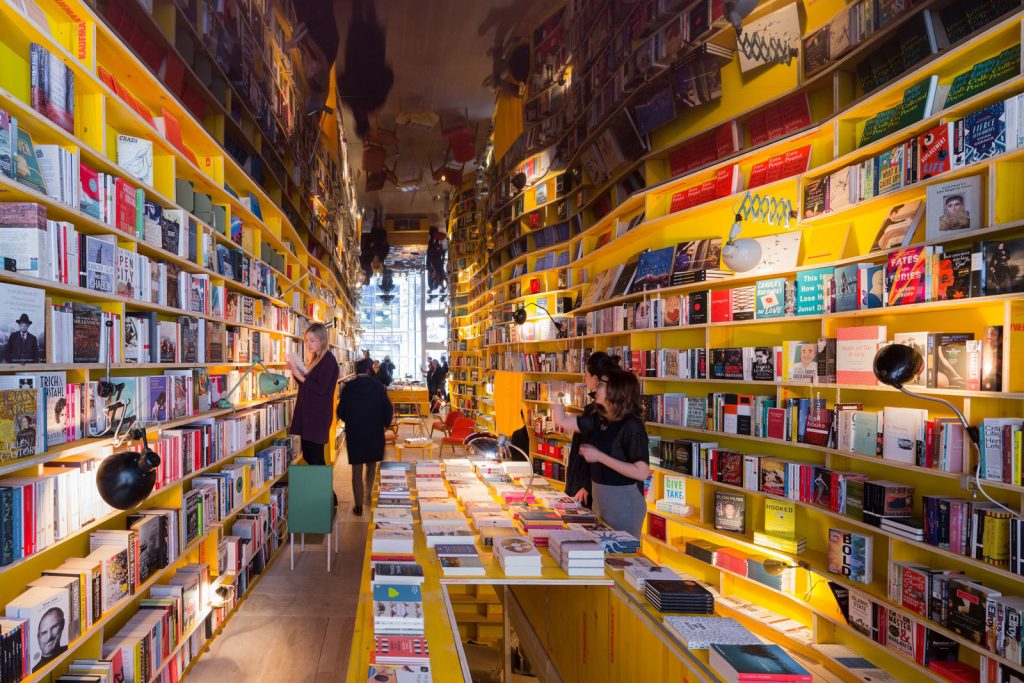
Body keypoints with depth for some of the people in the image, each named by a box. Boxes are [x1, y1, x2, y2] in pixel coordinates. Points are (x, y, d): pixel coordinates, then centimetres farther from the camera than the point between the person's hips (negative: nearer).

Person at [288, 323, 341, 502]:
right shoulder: (314, 359, 13)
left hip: (318, 417, -9)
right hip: (307, 414, 9)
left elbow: (321, 389, -19)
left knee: (315, 457, -4)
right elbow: (307, 385, 16)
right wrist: (296, 371, 2)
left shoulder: (328, 360, -12)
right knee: (308, 455, 12)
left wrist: (300, 376, -21)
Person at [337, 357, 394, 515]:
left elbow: (341, 412, -2)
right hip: (375, 432, 1)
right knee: (371, 464, 22)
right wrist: (384, 425, 9)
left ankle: (358, 505, 7)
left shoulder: (347, 387, -6)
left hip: (354, 433, -1)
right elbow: (389, 409, -8)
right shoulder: (378, 387, -7)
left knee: (357, 469, 5)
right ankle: (369, 495, 32)